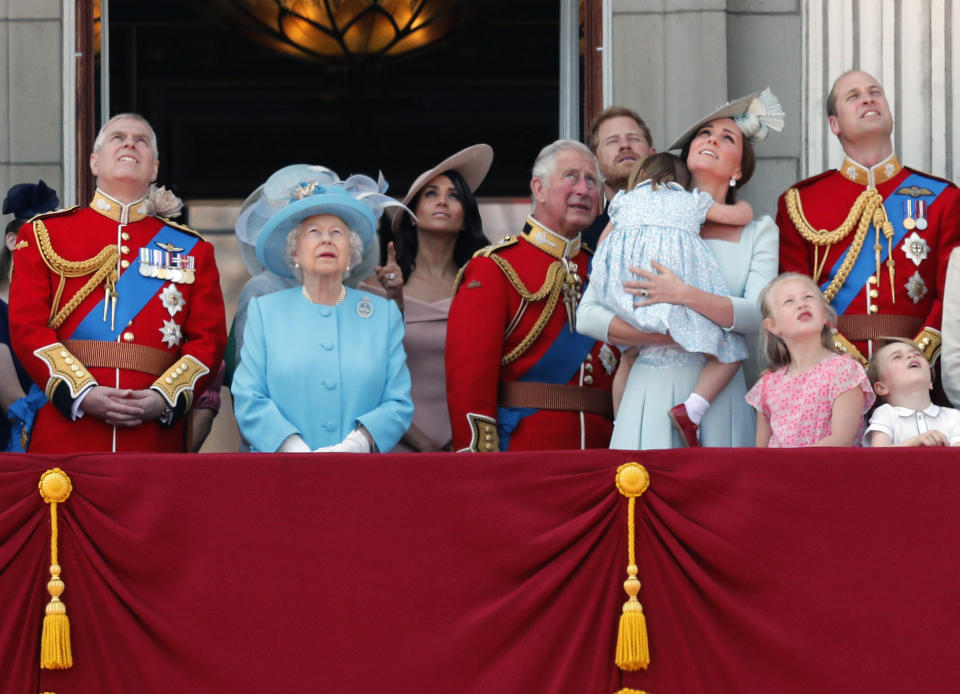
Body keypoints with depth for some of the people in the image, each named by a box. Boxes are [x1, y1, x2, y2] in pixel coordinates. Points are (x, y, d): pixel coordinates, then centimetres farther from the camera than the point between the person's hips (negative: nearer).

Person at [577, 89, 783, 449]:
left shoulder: (758, 231, 10)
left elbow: (757, 316, -6)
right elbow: (587, 316, 0)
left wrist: (685, 295, -19)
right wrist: (671, 335, -9)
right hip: (652, 394, -1)